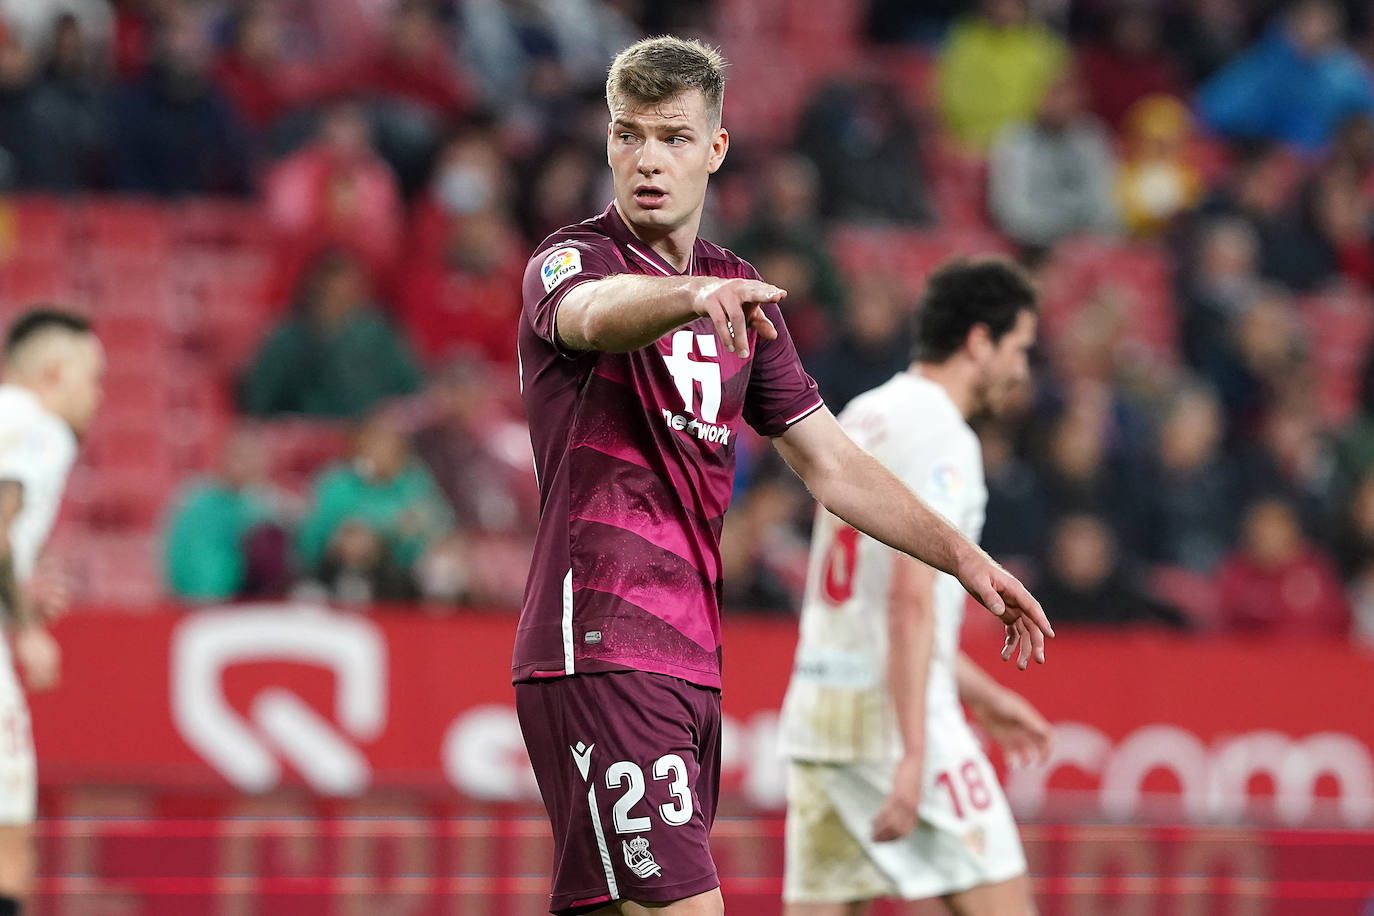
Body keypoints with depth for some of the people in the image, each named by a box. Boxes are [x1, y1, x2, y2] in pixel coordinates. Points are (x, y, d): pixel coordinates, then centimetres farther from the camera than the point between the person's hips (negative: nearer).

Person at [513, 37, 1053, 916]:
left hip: (692, 664, 7)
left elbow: (831, 462, 23)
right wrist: (692, 295, -53)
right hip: (598, 651, -7)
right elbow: (598, 312, -31)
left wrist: (963, 556, 16)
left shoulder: (742, 296, 17)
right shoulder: (570, 261, -5)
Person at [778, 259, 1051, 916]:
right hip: (896, 716, -9)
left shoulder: (862, 418, 18)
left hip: (817, 710, 9)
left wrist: (979, 693, 32)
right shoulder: (941, 436, -11)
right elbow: (912, 601, -20)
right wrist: (912, 757, -24)